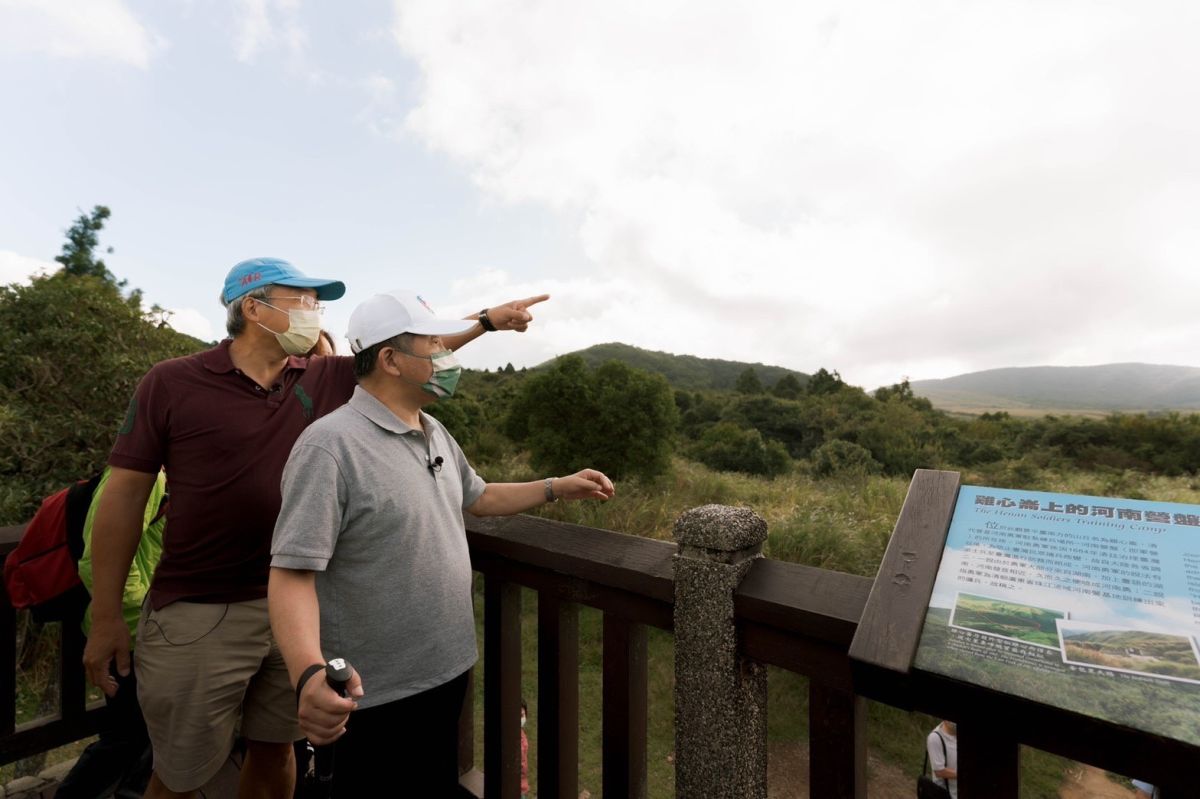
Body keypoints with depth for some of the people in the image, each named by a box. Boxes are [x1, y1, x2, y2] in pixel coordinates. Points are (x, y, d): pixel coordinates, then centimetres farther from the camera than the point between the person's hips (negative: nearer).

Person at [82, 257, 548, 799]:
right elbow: (124, 496, -5)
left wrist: (489, 319, 6)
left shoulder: (324, 380, 2)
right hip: (198, 614, -3)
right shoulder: (170, 384, -7)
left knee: (273, 752, 21)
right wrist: (106, 617, -3)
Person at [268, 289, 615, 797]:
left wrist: (558, 487, 11)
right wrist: (309, 674, -39)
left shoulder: (436, 433, 5)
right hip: (377, 696, -7)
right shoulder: (331, 445, -23)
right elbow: (292, 573, -25)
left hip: (447, 670, 8)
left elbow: (477, 496, 16)